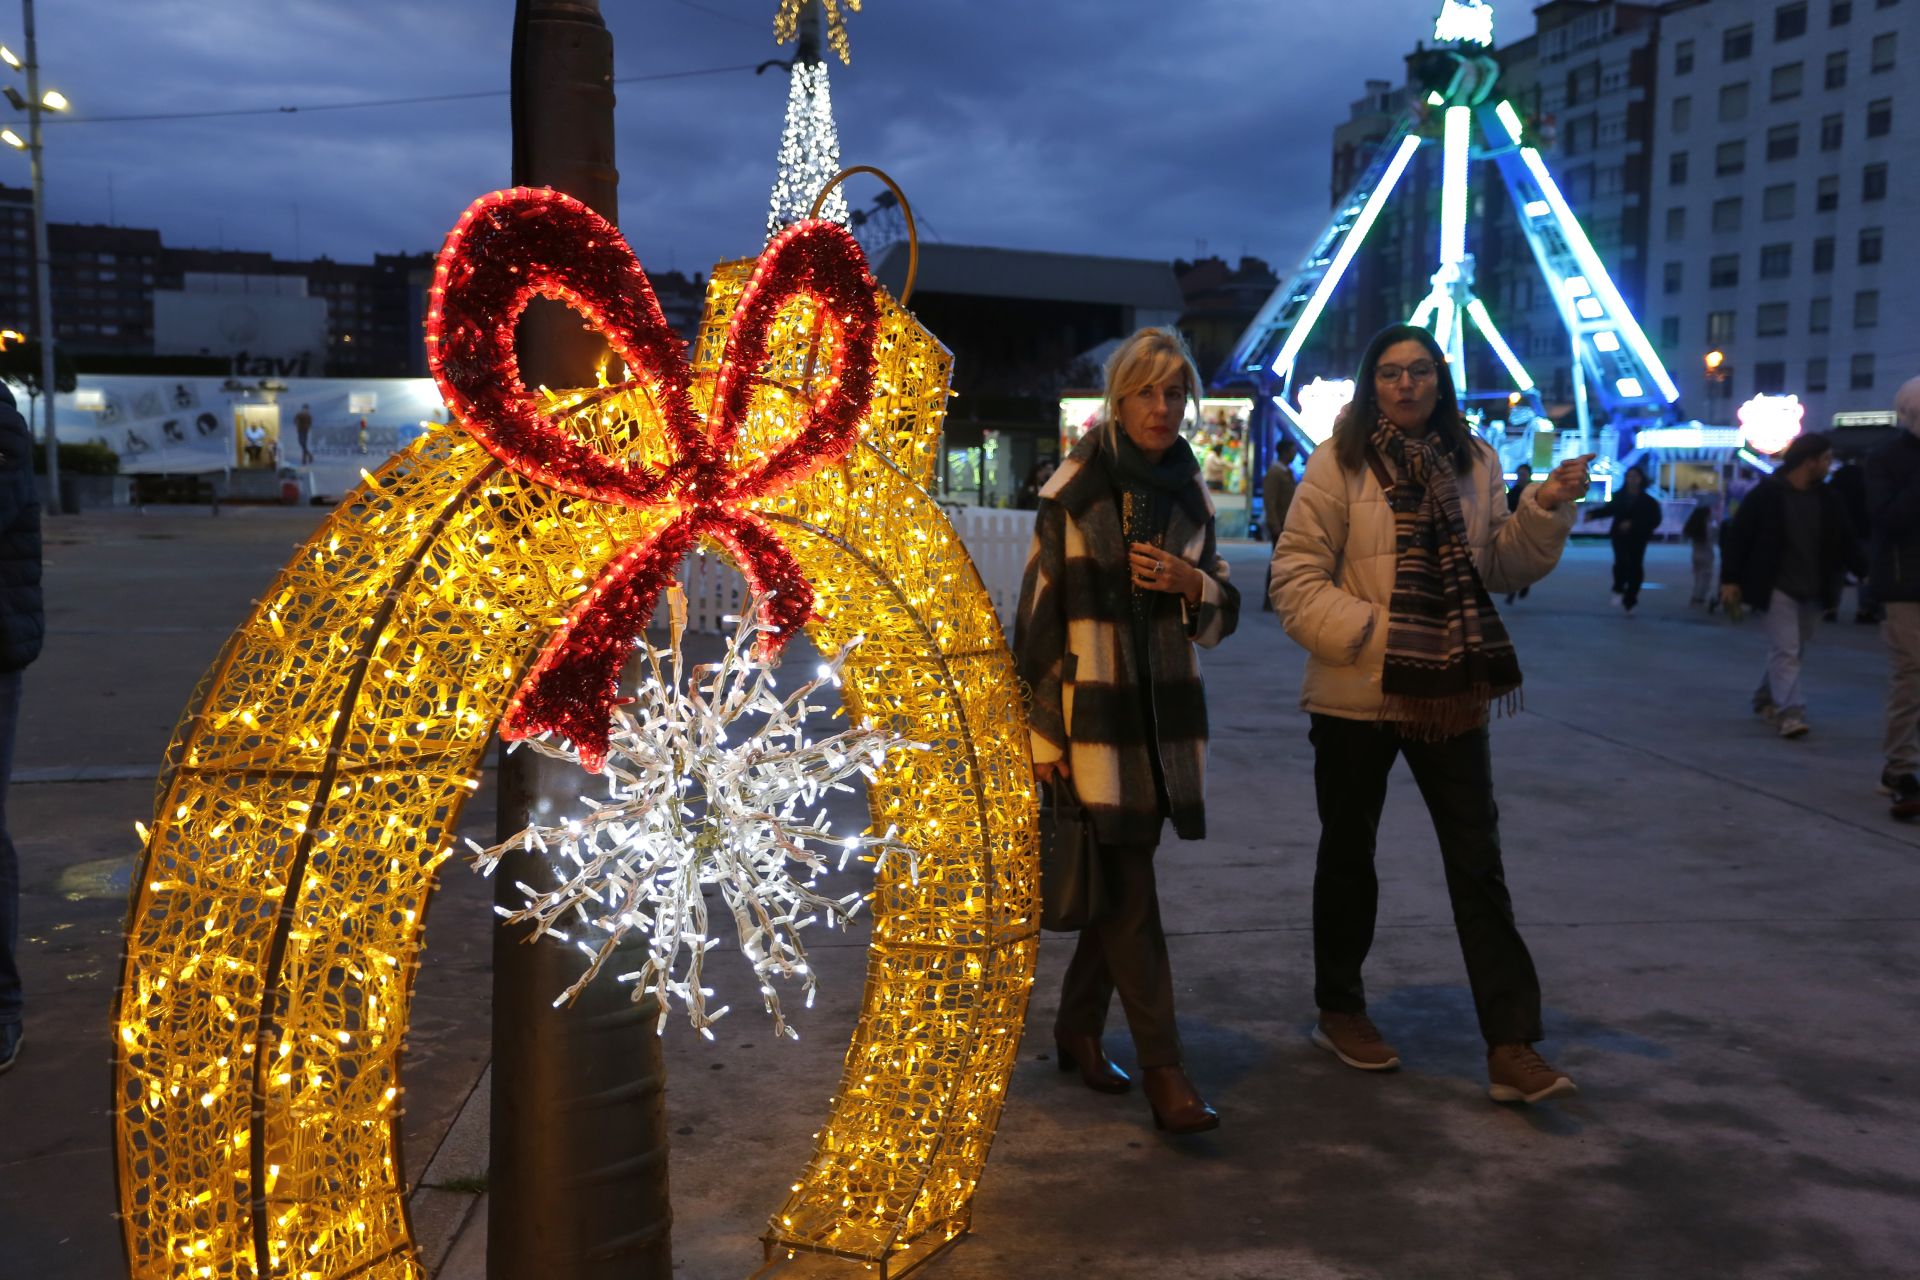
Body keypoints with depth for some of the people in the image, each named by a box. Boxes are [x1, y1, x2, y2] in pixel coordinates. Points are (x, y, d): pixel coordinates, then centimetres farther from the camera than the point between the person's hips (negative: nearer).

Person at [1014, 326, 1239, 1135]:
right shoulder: (1073, 490, -5)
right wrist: (1041, 734, -9)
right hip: (1093, 718, -5)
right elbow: (1037, 615, -6)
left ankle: (1078, 1030, 29)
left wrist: (1190, 581, -8)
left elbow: (1223, 614, 15)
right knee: (1130, 894, -5)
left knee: (1120, 883, 12)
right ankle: (1164, 1070, 2)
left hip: (1163, 717, 5)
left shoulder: (1189, 493, 10)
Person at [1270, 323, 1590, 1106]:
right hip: (1355, 695, -3)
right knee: (1348, 856, 14)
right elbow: (1296, 582, -11)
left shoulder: (1471, 460, 6)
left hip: (1450, 695, 3)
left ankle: (1511, 1045, 7)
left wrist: (1546, 509, -6)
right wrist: (1375, 633, -20)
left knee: (1479, 866, 1)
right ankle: (1339, 1011, 32)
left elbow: (1502, 567, 9)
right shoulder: (1339, 463, -8)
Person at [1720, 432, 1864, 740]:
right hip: (1778, 587, -6)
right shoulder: (1767, 493, -9)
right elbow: (1738, 535, -7)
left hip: (1813, 591, 6)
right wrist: (1730, 580, -12)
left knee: (1795, 651, 14)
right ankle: (1790, 713, -16)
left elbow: (1843, 542, 11)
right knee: (1786, 651, -12)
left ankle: (1766, 700, 31)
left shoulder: (1827, 499, 7)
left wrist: (1868, 570, -3)